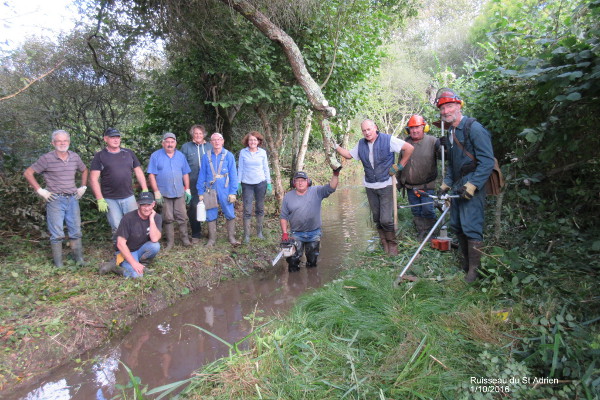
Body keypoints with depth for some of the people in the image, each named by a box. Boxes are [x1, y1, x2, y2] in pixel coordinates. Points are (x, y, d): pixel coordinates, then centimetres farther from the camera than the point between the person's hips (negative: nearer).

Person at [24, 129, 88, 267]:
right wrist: (40, 190, -7)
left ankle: (79, 259, 20)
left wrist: (83, 187, 15)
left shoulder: (75, 157, 7)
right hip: (55, 200, -4)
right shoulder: (47, 158, -6)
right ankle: (58, 264, 7)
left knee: (76, 231, 9)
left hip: (73, 199, 4)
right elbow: (28, 173, -3)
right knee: (57, 233, -2)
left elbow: (84, 170, 25)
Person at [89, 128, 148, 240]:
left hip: (129, 197, 3)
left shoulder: (128, 153, 10)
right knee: (117, 228, 1)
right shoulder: (100, 156, 0)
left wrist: (145, 190, 3)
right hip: (110, 200, -2)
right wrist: (100, 200, -11)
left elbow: (138, 172, 12)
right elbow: (93, 179, -4)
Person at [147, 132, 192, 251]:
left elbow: (185, 174, 11)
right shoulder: (156, 156, -2)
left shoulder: (181, 155, 8)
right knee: (168, 218, 5)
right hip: (164, 193, -2)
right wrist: (156, 192, -11)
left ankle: (185, 239, 17)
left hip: (179, 192, 2)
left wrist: (187, 190, 5)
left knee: (182, 217, 5)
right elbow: (151, 175, -5)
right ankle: (170, 242, 14)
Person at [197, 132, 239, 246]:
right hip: (210, 190, 2)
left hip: (225, 190, -1)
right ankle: (212, 238, 20)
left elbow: (233, 175, -1)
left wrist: (233, 192, -6)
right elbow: (202, 175, 7)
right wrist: (201, 192, 3)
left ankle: (231, 237, 17)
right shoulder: (206, 157, 4)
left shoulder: (229, 155, 0)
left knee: (230, 214, 2)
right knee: (211, 215, 8)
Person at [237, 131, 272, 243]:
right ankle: (246, 235, 3)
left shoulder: (262, 152, 1)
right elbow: (240, 168, 5)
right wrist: (238, 183, 2)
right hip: (247, 184, -1)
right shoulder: (243, 152, 0)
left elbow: (266, 169, 7)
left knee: (260, 208, 10)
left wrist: (269, 183, 5)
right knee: (247, 210, -3)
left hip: (260, 183, 1)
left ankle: (259, 232, 24)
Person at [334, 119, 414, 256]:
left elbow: (409, 148, -10)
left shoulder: (388, 140, -10)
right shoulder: (361, 144, 7)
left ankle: (392, 244, 12)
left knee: (386, 220, -9)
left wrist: (400, 166, -10)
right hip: (370, 186, 5)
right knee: (377, 219, 11)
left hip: (386, 185, -5)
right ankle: (384, 244, 26)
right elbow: (349, 155, 18)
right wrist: (336, 147, 6)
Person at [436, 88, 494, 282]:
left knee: (471, 227, -8)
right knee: (456, 226, 13)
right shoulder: (450, 133, 14)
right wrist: (445, 185, 18)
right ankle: (465, 263, 28)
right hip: (457, 186, 9)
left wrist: (471, 186, -23)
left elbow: (487, 161, -20)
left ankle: (474, 269, 5)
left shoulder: (474, 128, -14)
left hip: (473, 187, -9)